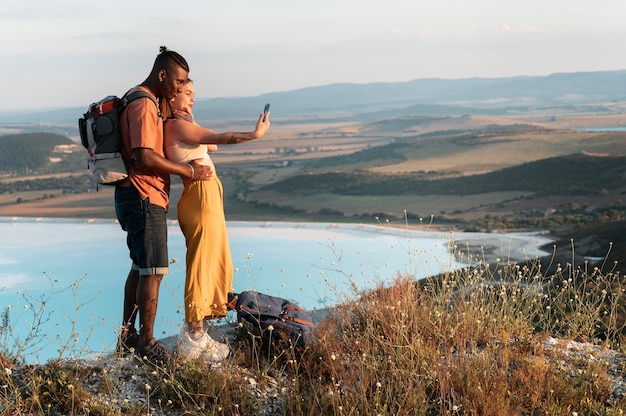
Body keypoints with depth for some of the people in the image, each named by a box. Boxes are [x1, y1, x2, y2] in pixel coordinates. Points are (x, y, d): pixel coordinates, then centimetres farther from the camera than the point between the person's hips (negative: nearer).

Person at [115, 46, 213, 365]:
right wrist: (188, 170, -19)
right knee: (153, 272, -7)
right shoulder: (143, 105, -17)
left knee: (140, 267, 17)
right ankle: (147, 345, -1)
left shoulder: (148, 102, 17)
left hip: (137, 197, 11)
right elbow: (144, 157, -26)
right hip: (144, 197, -11)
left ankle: (128, 337, 24)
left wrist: (164, 103, 14)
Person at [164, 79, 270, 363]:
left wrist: (189, 120, 14)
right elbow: (218, 138, -20)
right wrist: (255, 134, -20)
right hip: (202, 194, -10)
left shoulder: (180, 125, 19)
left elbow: (210, 146, 19)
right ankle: (194, 338, -9)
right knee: (203, 265, -9)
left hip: (205, 197, 10)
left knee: (217, 265, 13)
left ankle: (196, 334, 14)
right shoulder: (177, 125, -10)